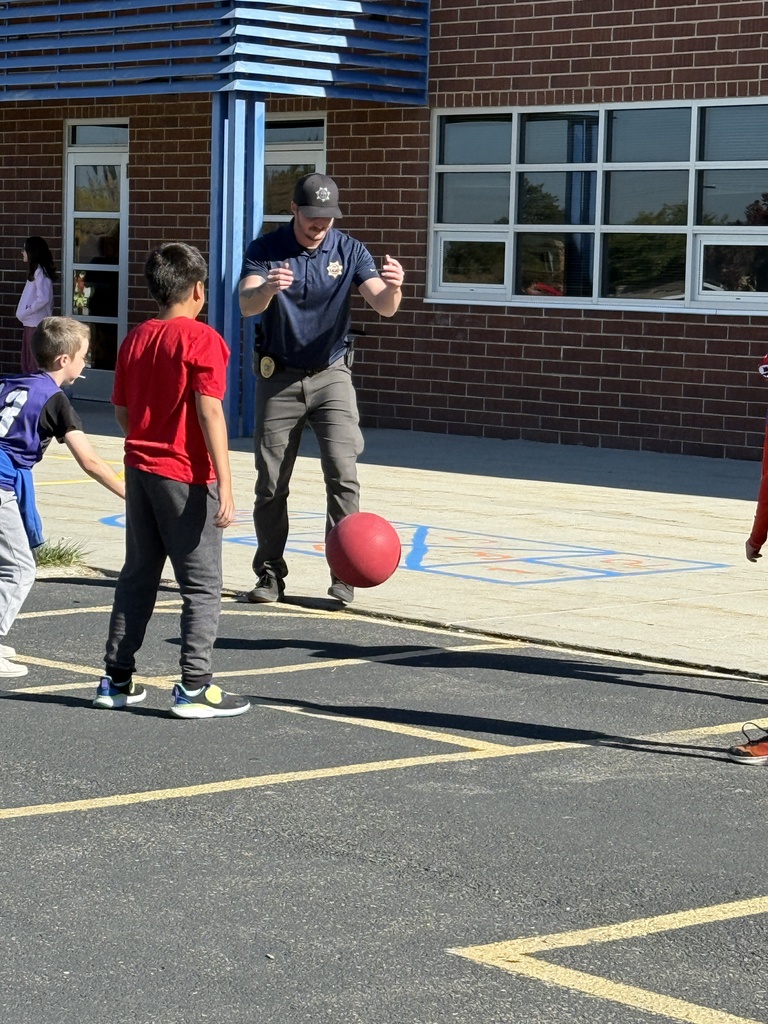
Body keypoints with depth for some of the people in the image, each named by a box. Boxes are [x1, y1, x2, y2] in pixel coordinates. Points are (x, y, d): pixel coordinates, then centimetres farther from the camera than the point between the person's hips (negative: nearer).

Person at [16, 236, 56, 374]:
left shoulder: (40, 272, -15)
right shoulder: (35, 271, 14)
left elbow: (43, 299, -25)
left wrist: (24, 313, -16)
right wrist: (23, 313, 7)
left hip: (37, 325, -10)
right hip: (30, 324, 10)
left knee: (36, 364, -3)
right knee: (27, 363, 13)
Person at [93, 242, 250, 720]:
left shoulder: (135, 339, 8)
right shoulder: (202, 340, -13)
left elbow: (121, 410, 12)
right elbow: (209, 412, -19)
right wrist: (225, 483, -19)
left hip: (140, 469, 7)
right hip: (187, 475, -7)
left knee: (138, 575, 15)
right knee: (202, 584, 1)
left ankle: (117, 679, 18)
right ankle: (195, 688, 0)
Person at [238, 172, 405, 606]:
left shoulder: (349, 250, -5)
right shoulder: (266, 250, -9)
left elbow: (384, 307, -16)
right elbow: (247, 305, -25)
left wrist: (393, 287, -40)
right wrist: (267, 289, -48)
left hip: (331, 375, 0)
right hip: (279, 377, 0)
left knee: (343, 473, -13)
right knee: (271, 483, 3)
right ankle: (271, 574, 14)